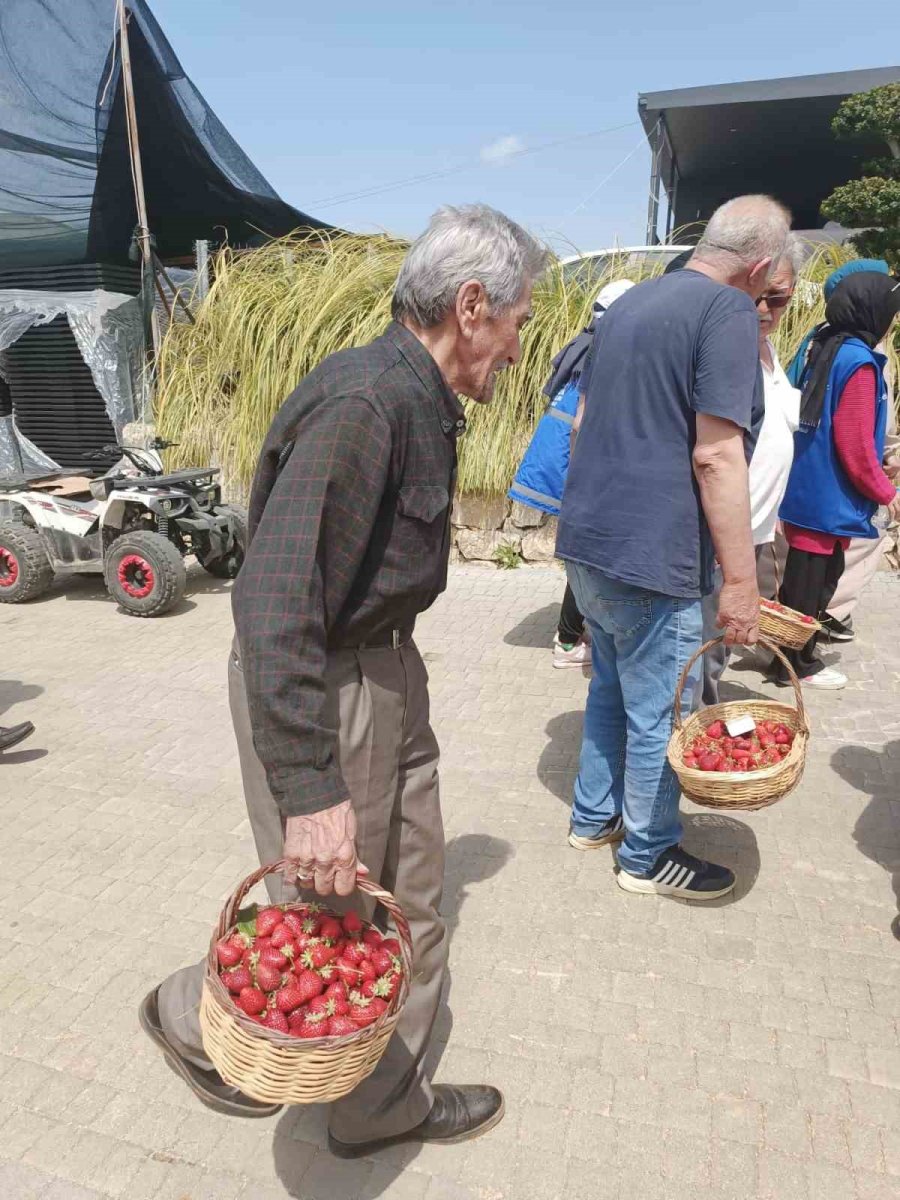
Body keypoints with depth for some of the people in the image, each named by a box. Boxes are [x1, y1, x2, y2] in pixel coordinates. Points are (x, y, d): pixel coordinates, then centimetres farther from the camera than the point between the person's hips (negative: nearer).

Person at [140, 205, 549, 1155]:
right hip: (316, 690, -10)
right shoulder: (363, 402, -24)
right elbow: (273, 599, -31)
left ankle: (383, 1107, 38)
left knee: (409, 905, 17)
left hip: (386, 672, 10)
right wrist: (310, 788, -31)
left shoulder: (419, 400, 8)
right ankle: (193, 1018, 37)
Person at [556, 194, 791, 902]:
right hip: (650, 554, -9)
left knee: (612, 688, 22)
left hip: (588, 539, 9)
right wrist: (741, 581, -17)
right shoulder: (730, 311, -12)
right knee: (660, 713, 7)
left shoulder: (632, 302, 15)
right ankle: (649, 855, 24)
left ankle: (594, 817, 36)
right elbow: (715, 455, -21)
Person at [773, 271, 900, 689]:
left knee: (807, 575, 18)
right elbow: (855, 445, -19)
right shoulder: (859, 363, -18)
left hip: (804, 490, 9)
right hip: (830, 499, -8)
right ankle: (798, 665, 16)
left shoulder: (821, 345, 8)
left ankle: (791, 652, 30)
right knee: (815, 580, 3)